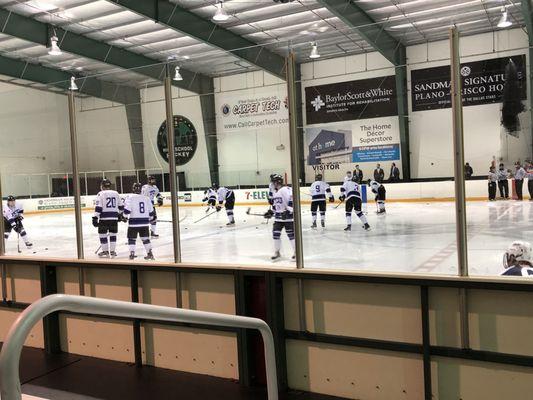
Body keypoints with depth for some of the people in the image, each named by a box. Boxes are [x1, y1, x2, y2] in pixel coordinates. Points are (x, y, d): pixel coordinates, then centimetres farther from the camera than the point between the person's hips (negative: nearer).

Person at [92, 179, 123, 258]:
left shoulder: (101, 194, -3)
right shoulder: (116, 193, 10)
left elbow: (98, 207, -12)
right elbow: (121, 206, 17)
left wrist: (95, 218, -11)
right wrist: (120, 214, 32)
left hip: (104, 218, -4)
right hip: (114, 217, 4)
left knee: (102, 234, 8)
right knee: (113, 234, 13)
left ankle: (105, 251, 12)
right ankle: (112, 251, 13)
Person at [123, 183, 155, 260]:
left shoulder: (130, 197, -6)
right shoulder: (147, 198, 7)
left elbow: (127, 209, -14)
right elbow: (151, 211, 12)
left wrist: (125, 217, 1)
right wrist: (151, 219, 27)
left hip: (134, 222, -4)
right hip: (145, 222, 4)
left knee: (131, 238, 9)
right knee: (145, 238, 13)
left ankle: (132, 253, 6)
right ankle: (150, 253, 12)